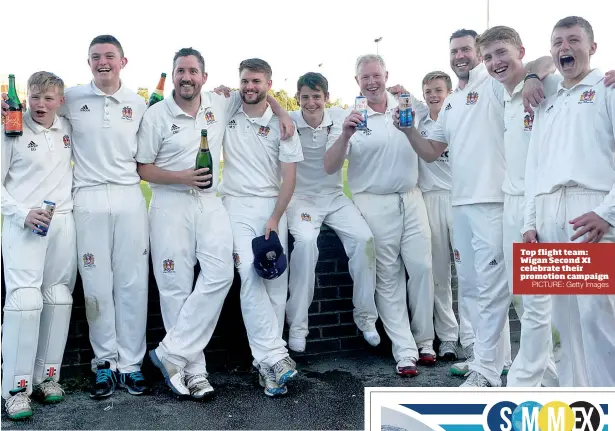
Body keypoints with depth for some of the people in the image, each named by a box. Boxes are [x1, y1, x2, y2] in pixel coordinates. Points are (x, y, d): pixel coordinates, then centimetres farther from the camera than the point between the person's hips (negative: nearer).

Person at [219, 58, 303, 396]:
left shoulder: (281, 125, 2)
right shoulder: (227, 117, 8)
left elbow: (290, 177, -1)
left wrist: (275, 220, -8)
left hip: (272, 207, 0)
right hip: (236, 206, 0)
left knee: (276, 283, -3)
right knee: (250, 278, -15)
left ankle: (266, 362, 6)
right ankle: (275, 356, -16)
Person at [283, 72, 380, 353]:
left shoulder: (339, 117, 1)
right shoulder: (289, 122, -5)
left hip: (335, 197, 3)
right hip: (301, 198, -3)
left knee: (364, 238, -22)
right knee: (306, 241, -32)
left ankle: (365, 316, -4)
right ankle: (297, 324, -19)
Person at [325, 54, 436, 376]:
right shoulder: (352, 117, -2)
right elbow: (330, 168, -9)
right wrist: (345, 135, -23)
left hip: (411, 198, 3)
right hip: (375, 203, -3)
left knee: (422, 267, 1)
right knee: (388, 277, 0)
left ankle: (424, 341, 18)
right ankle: (405, 351, 6)